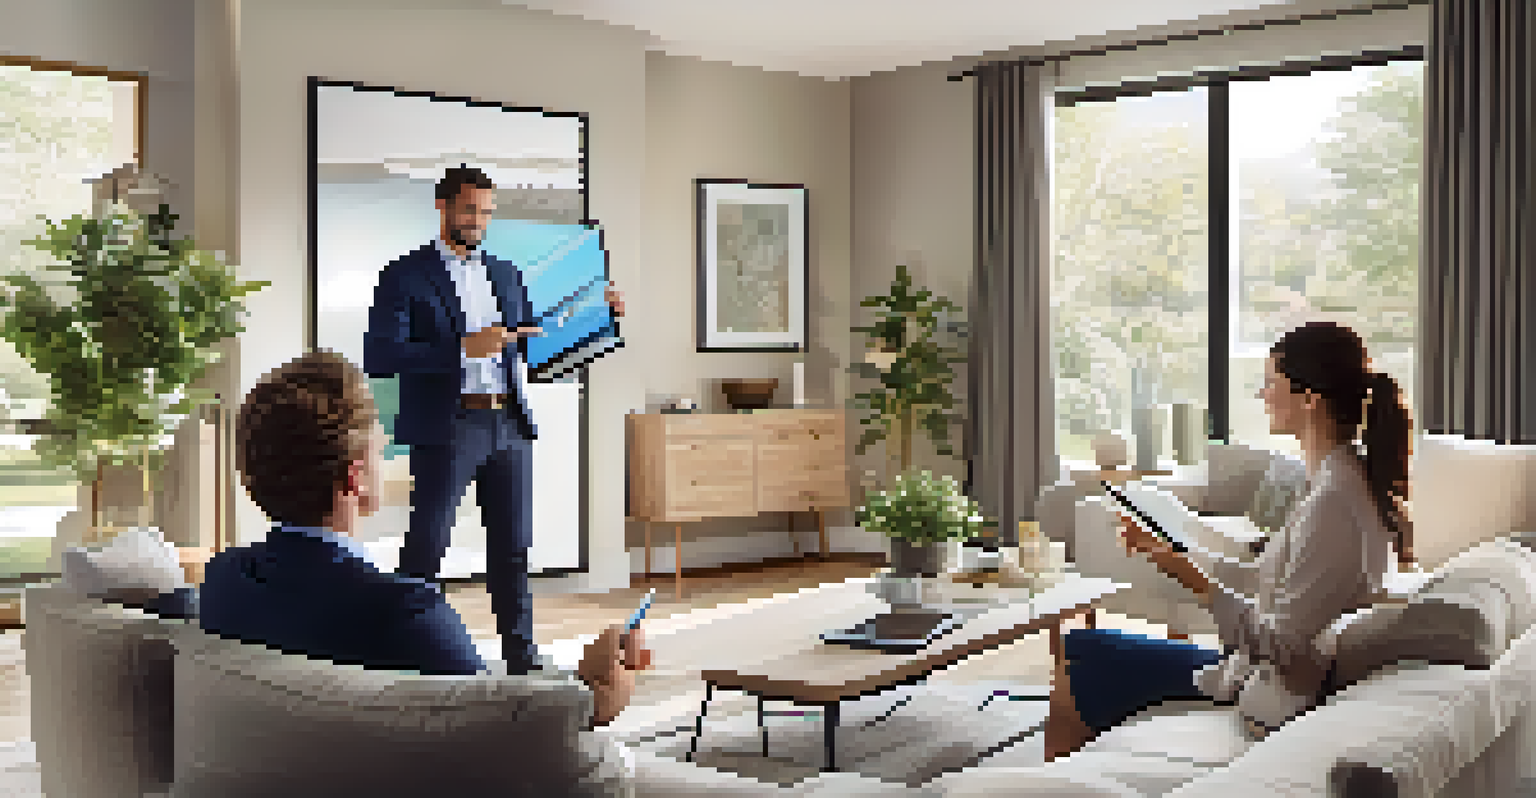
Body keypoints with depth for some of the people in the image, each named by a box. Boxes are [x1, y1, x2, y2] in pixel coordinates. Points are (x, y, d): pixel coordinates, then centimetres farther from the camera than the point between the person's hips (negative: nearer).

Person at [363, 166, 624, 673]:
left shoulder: (506, 274, 15)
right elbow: (378, 358, -14)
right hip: (446, 427, -5)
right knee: (425, 547, -2)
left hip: (509, 425, 5)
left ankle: (521, 655, 20)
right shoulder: (405, 276, -2)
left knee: (514, 546, 10)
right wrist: (463, 347, -22)